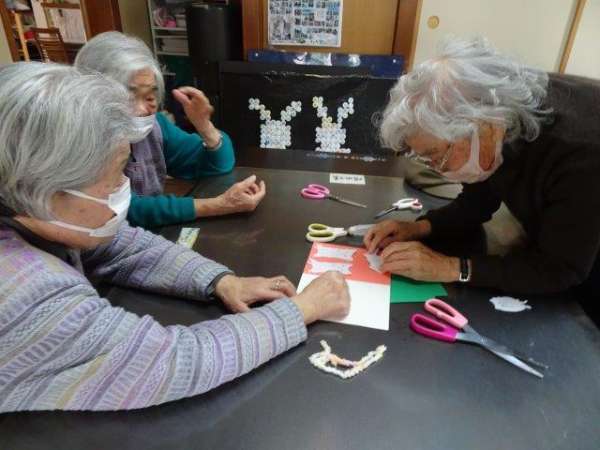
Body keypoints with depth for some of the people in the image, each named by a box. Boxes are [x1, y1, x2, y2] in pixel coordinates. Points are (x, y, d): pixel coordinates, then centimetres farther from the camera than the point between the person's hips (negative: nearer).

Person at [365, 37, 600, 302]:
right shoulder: (494, 109, -19)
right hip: (548, 248, 5)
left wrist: (451, 268, -37)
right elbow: (476, 204, -6)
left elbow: (558, 270, -33)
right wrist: (419, 228, -22)